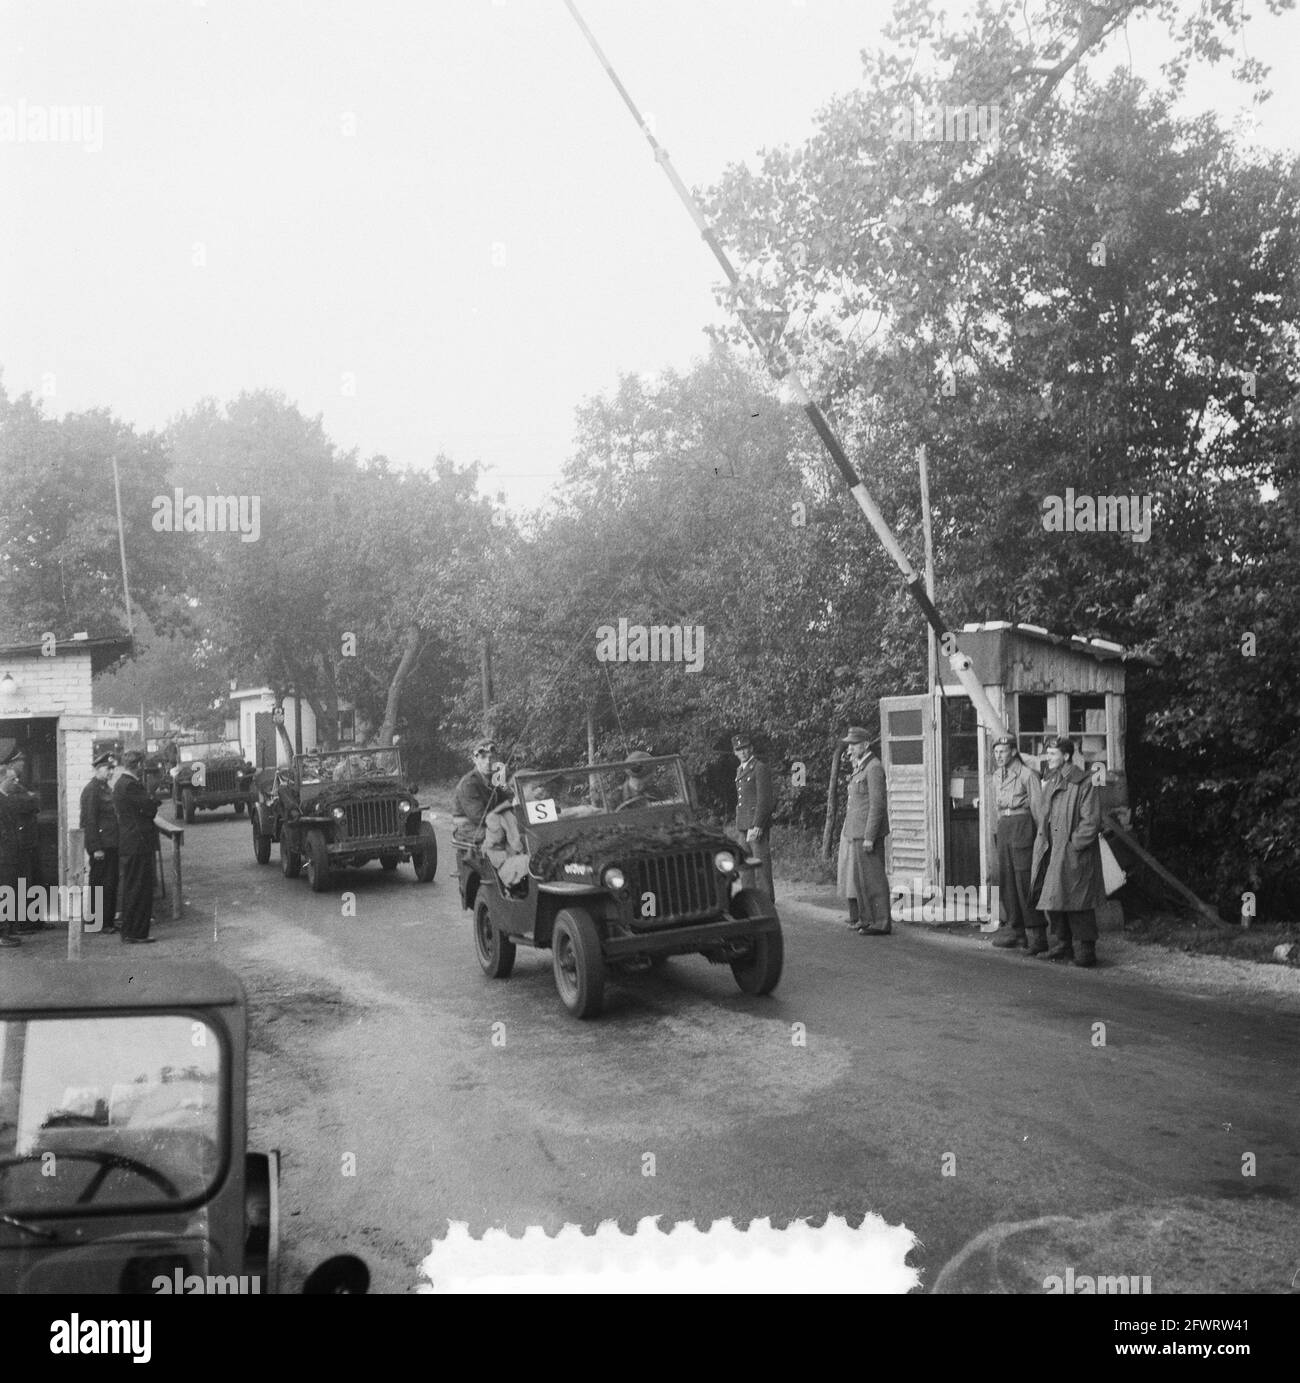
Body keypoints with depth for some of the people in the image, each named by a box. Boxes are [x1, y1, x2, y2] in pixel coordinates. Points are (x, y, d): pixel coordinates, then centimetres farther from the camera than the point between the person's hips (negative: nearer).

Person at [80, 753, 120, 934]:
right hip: (101, 845, -9)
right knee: (101, 884, -3)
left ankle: (109, 920, 19)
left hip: (111, 844, 9)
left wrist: (116, 842, 16)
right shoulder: (91, 790, -13)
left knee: (112, 883, 12)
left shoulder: (107, 788, 15)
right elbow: (89, 820, -17)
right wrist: (96, 848, -19)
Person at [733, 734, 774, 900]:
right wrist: (739, 826, 17)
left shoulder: (760, 769, -10)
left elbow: (764, 800, -16)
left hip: (758, 825, -8)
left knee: (761, 863, -5)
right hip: (743, 826, 8)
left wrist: (757, 827, -21)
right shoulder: (740, 770, 18)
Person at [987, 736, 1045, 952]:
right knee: (1006, 879, 8)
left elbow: (1038, 806, -7)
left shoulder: (1027, 774, -6)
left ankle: (1035, 933, -6)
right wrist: (997, 829, 16)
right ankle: (1015, 928, 16)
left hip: (1022, 826, -7)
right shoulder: (997, 776, 15)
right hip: (1003, 827, 7)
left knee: (1025, 879, -9)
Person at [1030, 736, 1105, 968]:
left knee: (1076, 903, -6)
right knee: (1052, 901, 10)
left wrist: (1073, 844, -16)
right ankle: (1062, 945, 20)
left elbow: (1092, 821, -13)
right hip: (1053, 853, 8)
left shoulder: (1083, 784, -10)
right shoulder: (1050, 784, 15)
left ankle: (1084, 950, 2)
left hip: (1074, 854, -8)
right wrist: (1043, 843, 12)